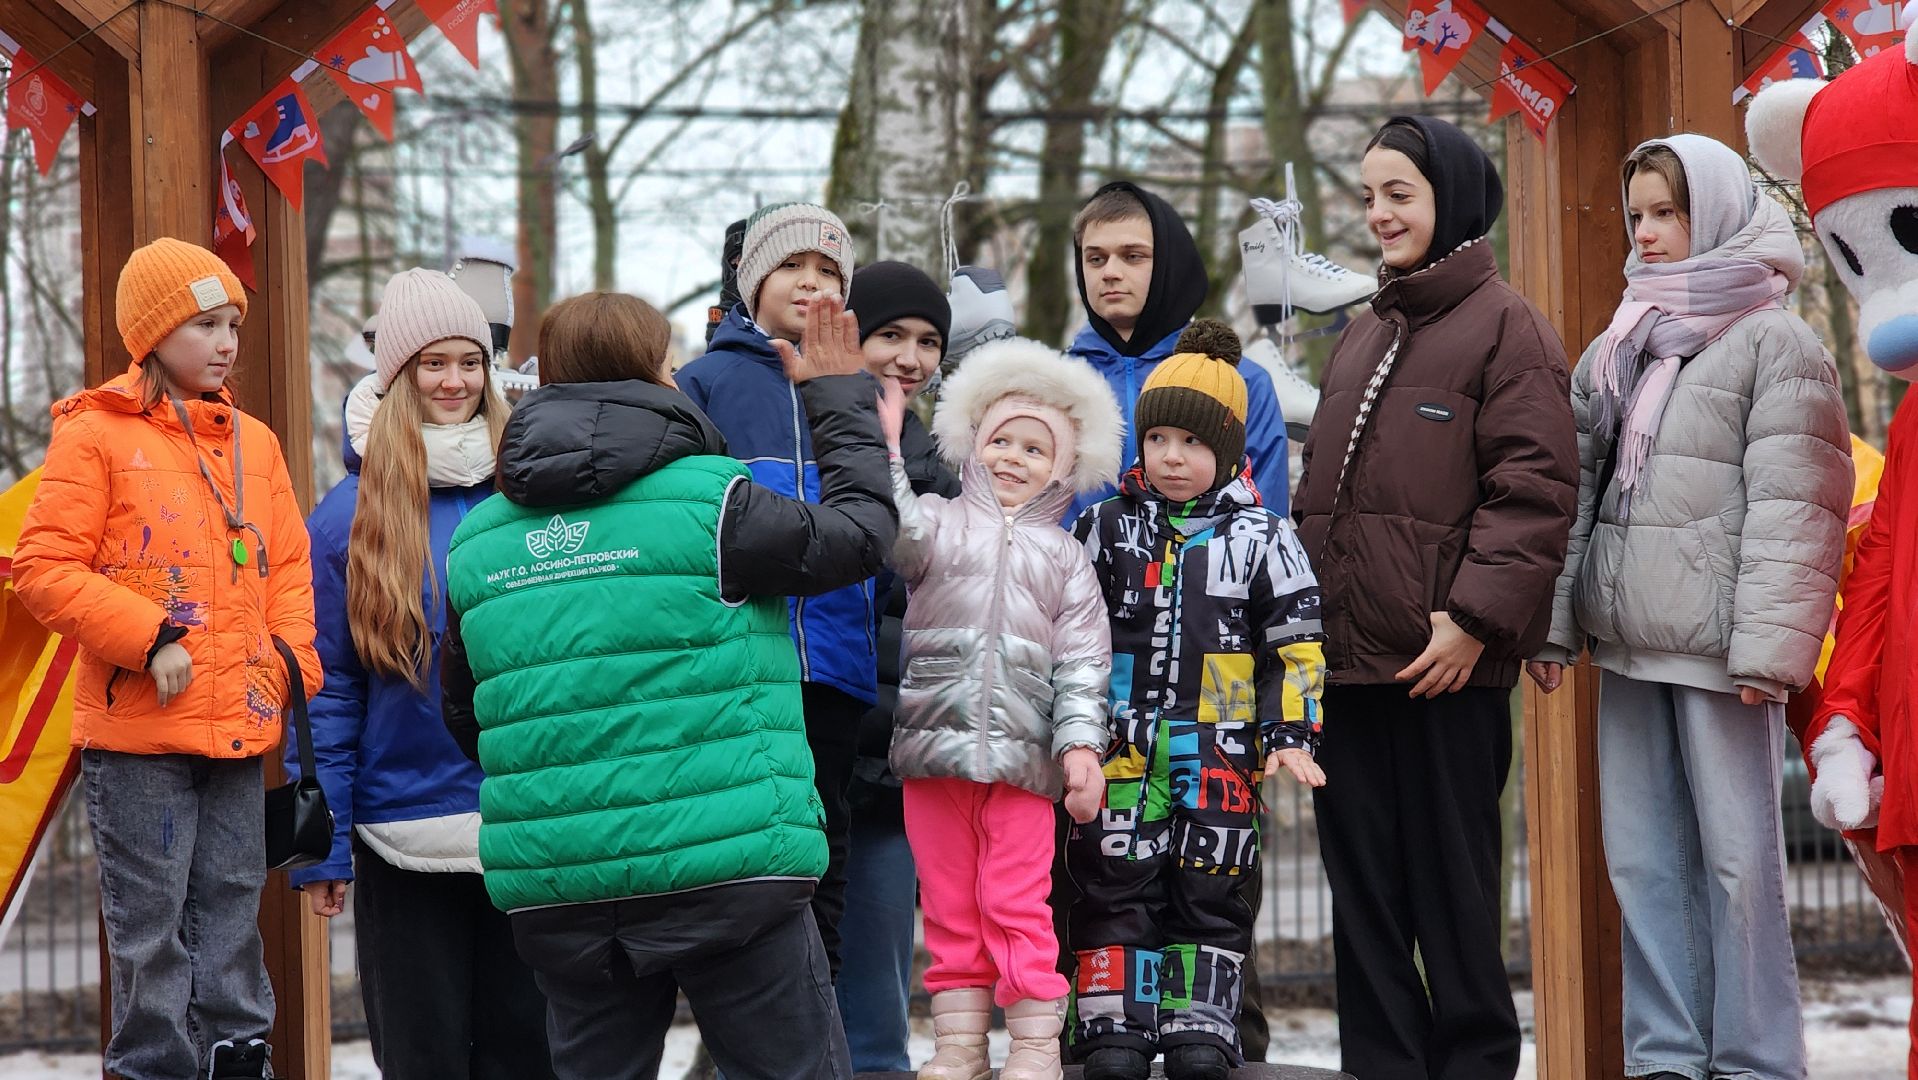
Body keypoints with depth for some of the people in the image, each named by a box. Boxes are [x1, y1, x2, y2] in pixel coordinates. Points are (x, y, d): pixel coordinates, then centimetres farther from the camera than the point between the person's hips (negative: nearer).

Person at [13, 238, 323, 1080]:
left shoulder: (253, 442, 14)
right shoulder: (94, 436, -4)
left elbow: (288, 569, 19)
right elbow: (42, 568, -9)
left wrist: (291, 665, 4)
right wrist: (147, 639, -15)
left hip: (240, 728, 5)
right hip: (137, 730, -5)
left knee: (230, 915, 9)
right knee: (149, 924, -3)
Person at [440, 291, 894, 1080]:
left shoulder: (477, 541, 9)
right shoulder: (708, 499, -6)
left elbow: (464, 714, 17)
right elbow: (863, 531, 6)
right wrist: (838, 396, 20)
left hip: (552, 891, 5)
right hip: (725, 867, -5)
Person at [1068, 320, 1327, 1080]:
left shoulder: (1260, 537, 3)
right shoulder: (1107, 527, 7)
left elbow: (1298, 645, 5)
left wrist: (1290, 734, -4)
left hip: (1219, 751, -1)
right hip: (1122, 746, 1)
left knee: (1209, 895, 2)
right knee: (1116, 888, -1)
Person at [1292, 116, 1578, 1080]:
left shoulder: (1505, 327, -4)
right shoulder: (1361, 338, 20)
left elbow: (1534, 487, -12)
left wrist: (1476, 616, -19)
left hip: (1445, 664, -7)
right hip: (1346, 659, 7)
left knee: (1450, 883, -1)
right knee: (1362, 886, 9)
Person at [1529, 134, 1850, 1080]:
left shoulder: (1775, 345, -3)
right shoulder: (1617, 347, 17)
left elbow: (1790, 507, -10)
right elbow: (1576, 488, 16)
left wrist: (1767, 645, -17)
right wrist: (1553, 620, 7)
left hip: (1718, 646, -7)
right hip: (1627, 646, 7)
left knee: (1737, 858, -4)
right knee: (1641, 857, 8)